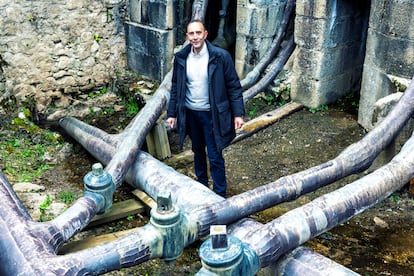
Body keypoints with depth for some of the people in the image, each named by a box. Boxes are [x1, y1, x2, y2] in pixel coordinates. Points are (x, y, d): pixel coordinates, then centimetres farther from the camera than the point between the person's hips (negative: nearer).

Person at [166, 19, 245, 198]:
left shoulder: (220, 56, -14)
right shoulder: (181, 58, -2)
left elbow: (234, 86, -9)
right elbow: (176, 88, 7)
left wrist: (238, 114, -12)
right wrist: (172, 113, 6)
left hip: (212, 114, -4)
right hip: (190, 113, 4)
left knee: (215, 157, -1)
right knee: (198, 151, 21)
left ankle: (220, 195, 13)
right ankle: (201, 185, 40)